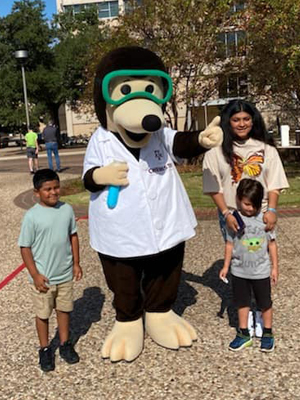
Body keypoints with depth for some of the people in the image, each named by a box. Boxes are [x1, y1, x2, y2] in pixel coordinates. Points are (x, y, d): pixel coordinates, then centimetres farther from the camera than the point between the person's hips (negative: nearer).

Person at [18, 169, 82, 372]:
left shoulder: (67, 209, -5)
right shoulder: (32, 216, -16)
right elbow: (25, 247, -11)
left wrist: (76, 263, 5)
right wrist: (35, 275, -13)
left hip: (66, 274, 3)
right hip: (43, 278, -3)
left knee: (64, 310, 18)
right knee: (43, 314, 13)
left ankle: (65, 344, 37)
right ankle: (45, 349, 32)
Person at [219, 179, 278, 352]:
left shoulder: (265, 219, -11)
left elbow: (272, 244, -4)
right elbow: (230, 244, 0)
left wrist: (275, 267, -2)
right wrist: (226, 266, 3)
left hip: (261, 271, -1)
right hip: (239, 271, 1)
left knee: (265, 303, 13)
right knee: (242, 302, 15)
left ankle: (268, 333, 32)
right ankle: (243, 333, 30)